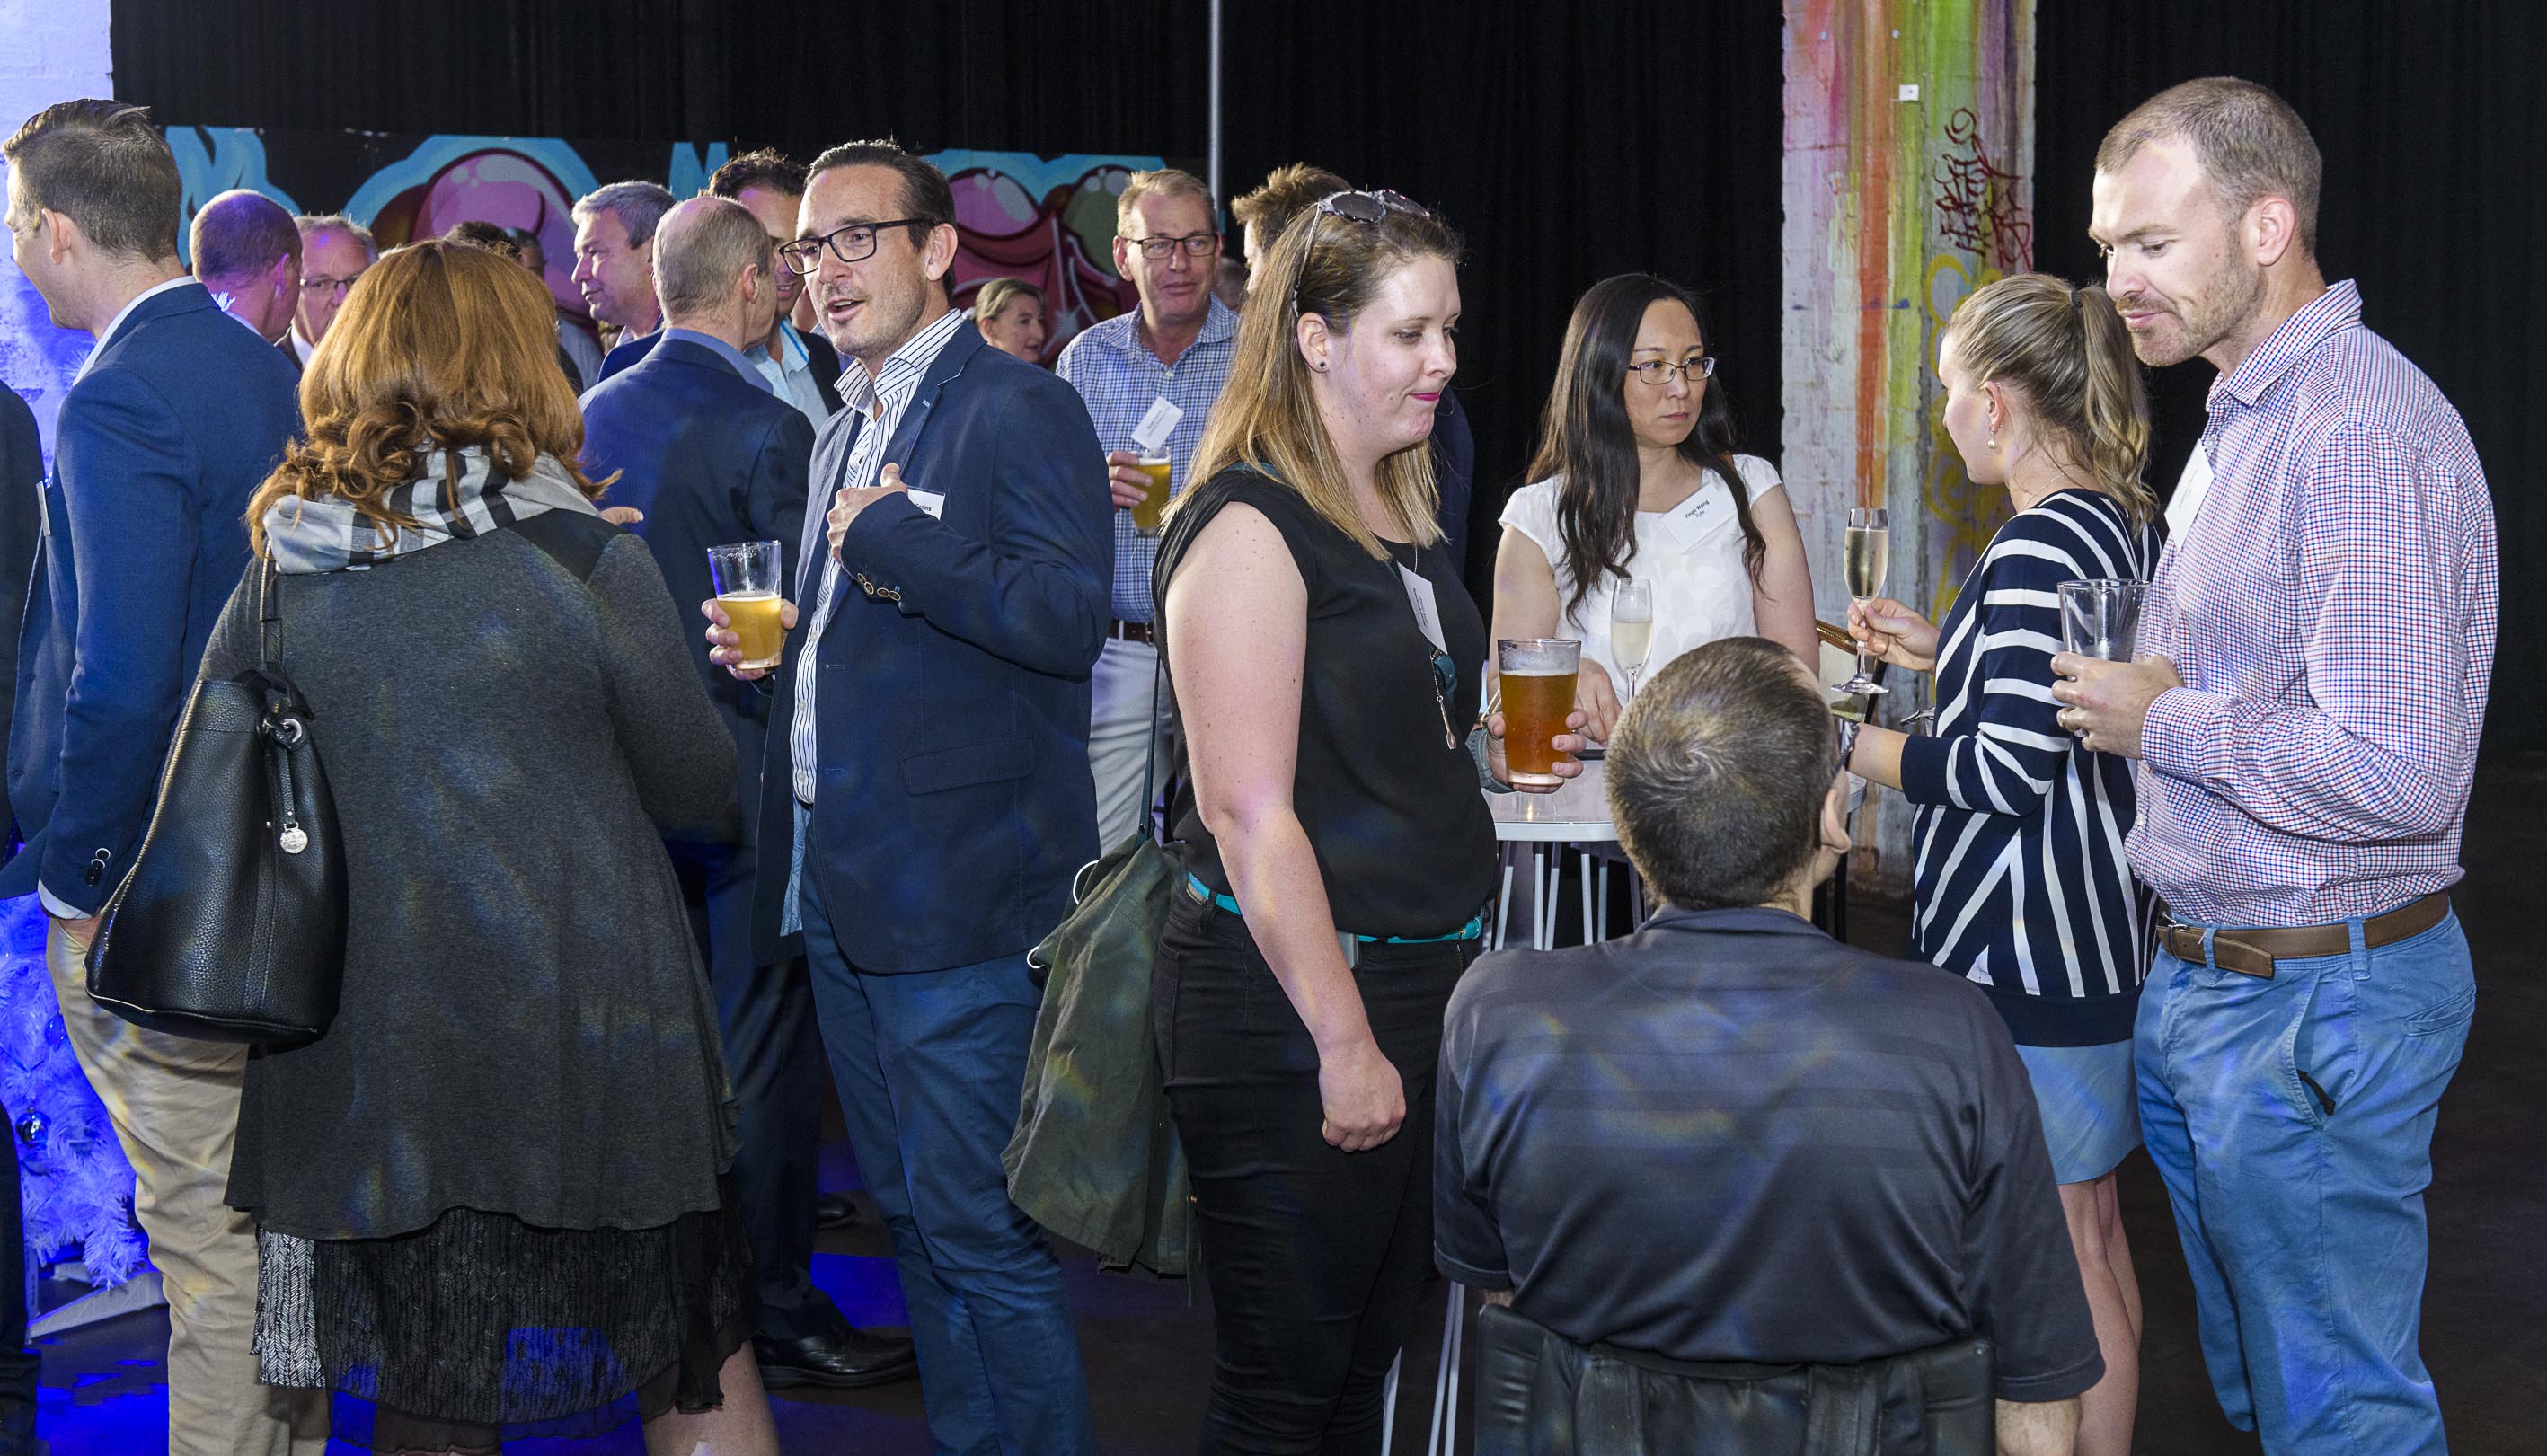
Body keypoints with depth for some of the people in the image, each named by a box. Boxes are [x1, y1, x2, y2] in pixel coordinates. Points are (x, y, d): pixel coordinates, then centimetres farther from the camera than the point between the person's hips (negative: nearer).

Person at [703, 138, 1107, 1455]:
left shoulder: (1020, 410, -9)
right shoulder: (845, 433, 19)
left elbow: (1068, 618, -22)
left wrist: (890, 541, -19)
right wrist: (771, 650, 12)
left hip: (960, 896, -9)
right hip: (842, 888, 9)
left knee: (979, 1225, -6)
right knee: (911, 1212, 17)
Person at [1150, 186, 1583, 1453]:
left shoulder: (1397, 516, 13)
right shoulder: (1249, 524, -15)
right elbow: (1248, 812, -20)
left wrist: (1488, 750, 12)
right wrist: (1343, 1039, -20)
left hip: (1422, 974, 9)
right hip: (1285, 1011, -9)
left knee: (1372, 1352, 17)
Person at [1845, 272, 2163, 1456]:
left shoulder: (2041, 544, -20)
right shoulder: (2129, 523, 10)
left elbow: (2008, 769, -23)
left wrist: (1851, 747, -11)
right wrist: (1939, 652, 19)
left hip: (2026, 955, -10)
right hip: (2100, 931, 10)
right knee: (2092, 1231, 21)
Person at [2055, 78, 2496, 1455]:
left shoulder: (2362, 430, -21)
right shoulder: (2243, 419, 13)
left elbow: (2394, 772, -30)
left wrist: (2163, 722, -17)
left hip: (2312, 1007, -10)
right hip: (2198, 982, 10)